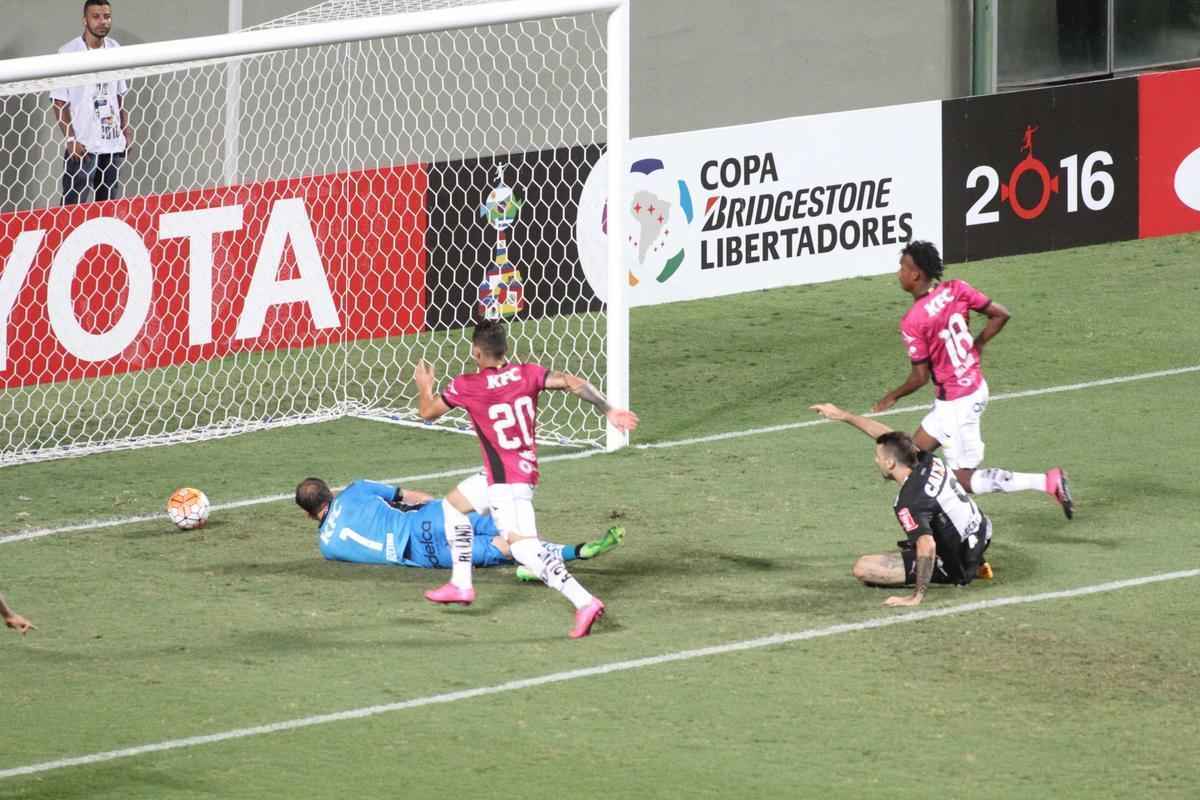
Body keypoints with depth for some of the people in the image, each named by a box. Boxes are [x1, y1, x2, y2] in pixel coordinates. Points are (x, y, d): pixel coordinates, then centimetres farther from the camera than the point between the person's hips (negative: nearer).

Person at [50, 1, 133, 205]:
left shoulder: (114, 49, 9)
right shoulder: (69, 53, -9)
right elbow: (60, 102, -8)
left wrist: (126, 127, 10)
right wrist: (71, 139, -14)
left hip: (113, 142, 6)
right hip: (83, 146, -6)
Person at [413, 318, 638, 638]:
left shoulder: (466, 386, -8)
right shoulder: (528, 374, 3)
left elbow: (427, 412, 6)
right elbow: (573, 383, -10)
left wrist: (424, 386, 27)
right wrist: (609, 410, -8)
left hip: (505, 482, -8)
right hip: (526, 471, 8)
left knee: (523, 547, -18)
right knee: (454, 504, 25)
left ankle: (584, 601, -35)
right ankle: (461, 585, 31)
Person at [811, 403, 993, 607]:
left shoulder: (908, 503, -29)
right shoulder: (928, 462, -6)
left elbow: (927, 547, -41)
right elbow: (887, 434, 7)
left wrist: (917, 596, -37)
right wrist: (843, 416, 14)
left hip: (955, 566, -8)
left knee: (862, 569, -13)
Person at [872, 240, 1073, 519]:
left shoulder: (912, 322, -22)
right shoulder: (956, 290, -4)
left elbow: (920, 378, -17)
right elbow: (1001, 315, 0)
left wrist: (892, 397, 2)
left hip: (956, 403, -9)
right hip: (976, 387, 9)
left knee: (965, 480, 0)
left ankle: (1048, 482, -9)